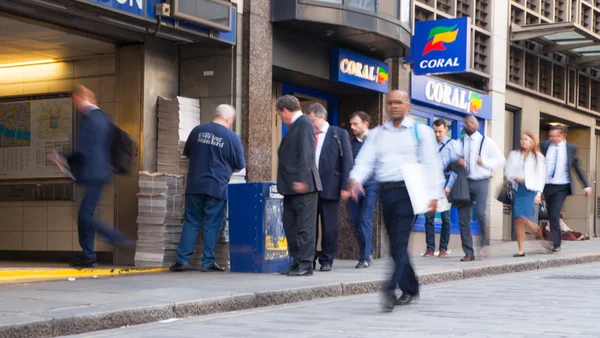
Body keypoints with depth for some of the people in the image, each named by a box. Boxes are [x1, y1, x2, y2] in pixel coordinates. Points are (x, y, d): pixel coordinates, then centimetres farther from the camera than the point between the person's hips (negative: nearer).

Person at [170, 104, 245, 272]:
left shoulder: (197, 131, 4)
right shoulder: (231, 137, -5)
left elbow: (186, 153, 17)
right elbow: (240, 165, 1)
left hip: (194, 186, 3)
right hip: (217, 187, -3)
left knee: (191, 222, 8)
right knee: (212, 225, 3)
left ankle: (183, 259, 5)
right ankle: (208, 262, 5)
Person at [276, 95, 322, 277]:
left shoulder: (304, 124, -11)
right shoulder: (295, 126, 19)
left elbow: (306, 154, -20)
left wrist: (300, 179, -25)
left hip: (303, 185, -10)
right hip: (292, 186, 10)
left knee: (305, 226, -5)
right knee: (290, 224, 12)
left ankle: (305, 265, -1)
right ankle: (297, 262, 18)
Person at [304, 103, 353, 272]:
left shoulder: (339, 134, 3)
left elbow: (347, 161, -1)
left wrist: (345, 186, -8)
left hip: (329, 187, -2)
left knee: (330, 228, 3)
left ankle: (327, 260, 13)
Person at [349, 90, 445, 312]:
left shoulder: (420, 131, 4)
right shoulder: (377, 134, 16)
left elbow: (431, 164, -1)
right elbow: (365, 160, 7)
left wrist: (433, 195, -9)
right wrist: (356, 180, -14)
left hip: (407, 191, -5)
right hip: (385, 192, 5)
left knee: (400, 241, -15)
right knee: (395, 244, 10)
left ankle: (391, 290, -22)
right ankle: (410, 289, 23)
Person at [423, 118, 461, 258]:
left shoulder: (452, 144, 5)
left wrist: (449, 186, -11)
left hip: (444, 182, -3)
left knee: (445, 217, 0)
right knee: (429, 217, -1)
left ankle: (443, 248, 6)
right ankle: (430, 248, 2)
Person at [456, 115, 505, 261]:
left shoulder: (486, 141, 3)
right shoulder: (460, 143, 11)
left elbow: (500, 161, 3)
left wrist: (484, 161, -11)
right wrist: (457, 162, 0)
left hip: (481, 182, -3)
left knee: (481, 214, -15)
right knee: (463, 217, 0)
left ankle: (483, 247, 2)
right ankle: (469, 252, 7)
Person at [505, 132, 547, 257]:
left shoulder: (538, 157, 8)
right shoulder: (514, 155, 14)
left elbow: (541, 177, 4)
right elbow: (507, 171, 12)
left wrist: (538, 194, -5)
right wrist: (515, 178, -9)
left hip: (530, 190, -3)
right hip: (517, 189, 3)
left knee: (522, 216, -19)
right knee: (518, 219, -4)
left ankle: (537, 231, 12)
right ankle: (521, 249, 1)